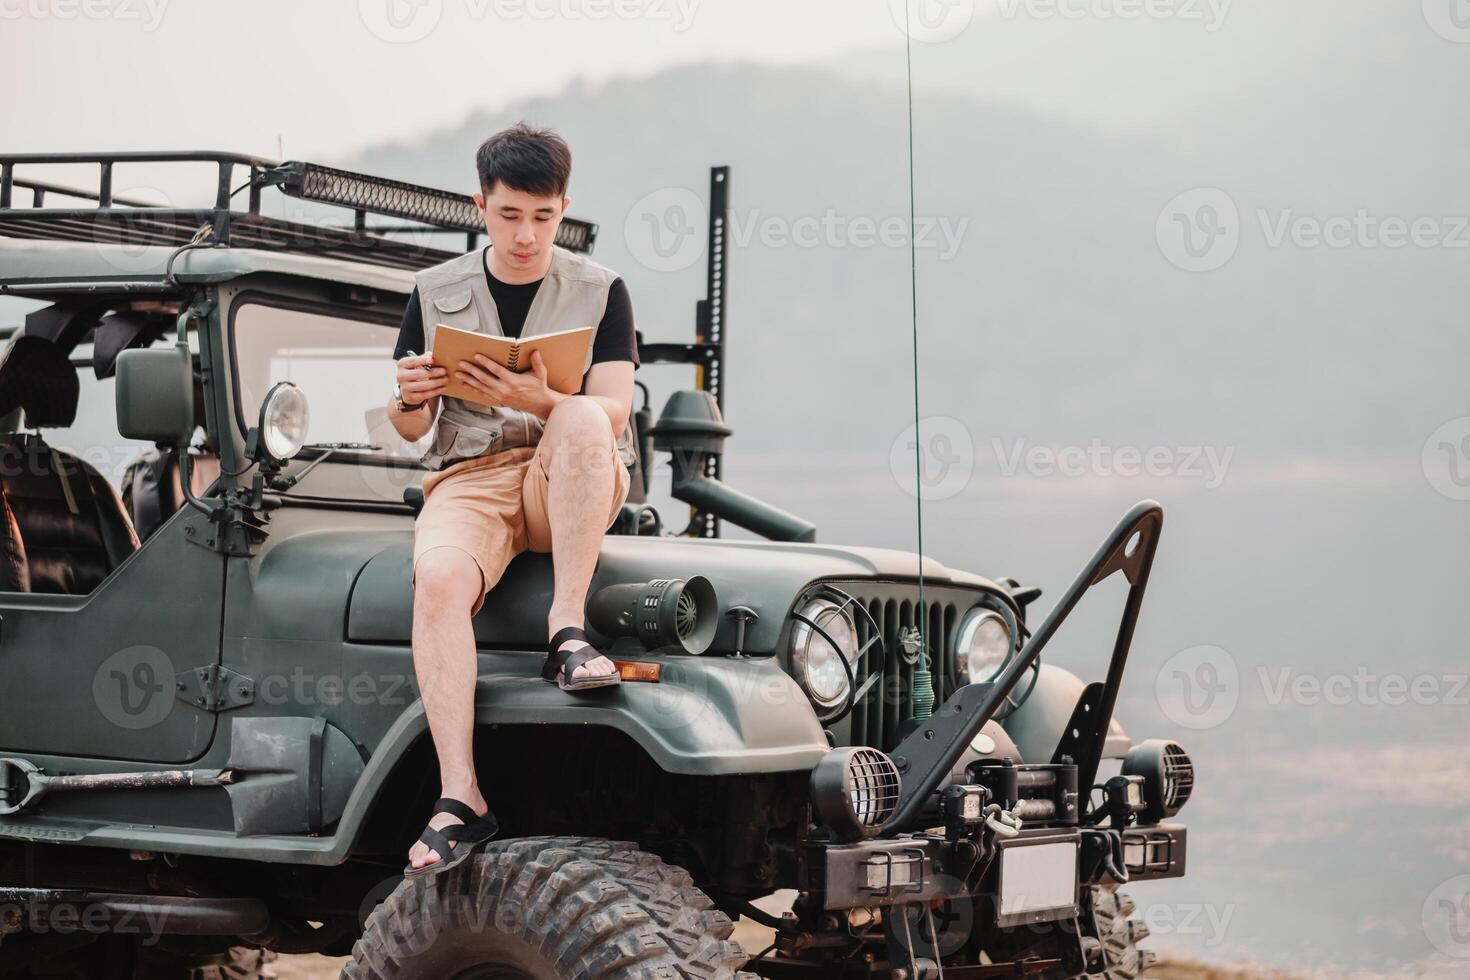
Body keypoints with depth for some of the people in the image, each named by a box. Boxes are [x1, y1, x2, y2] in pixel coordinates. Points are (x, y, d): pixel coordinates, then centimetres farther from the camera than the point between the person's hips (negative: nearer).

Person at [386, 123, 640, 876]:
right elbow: (408, 430, 13)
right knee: (438, 578, -33)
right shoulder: (435, 293, 11)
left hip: (571, 485, -1)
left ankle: (567, 631, -33)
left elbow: (613, 412, -5)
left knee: (582, 421, -36)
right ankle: (459, 799, -38)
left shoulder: (600, 292, 6)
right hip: (469, 480, 1)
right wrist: (410, 399, -12)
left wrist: (540, 402, -25)